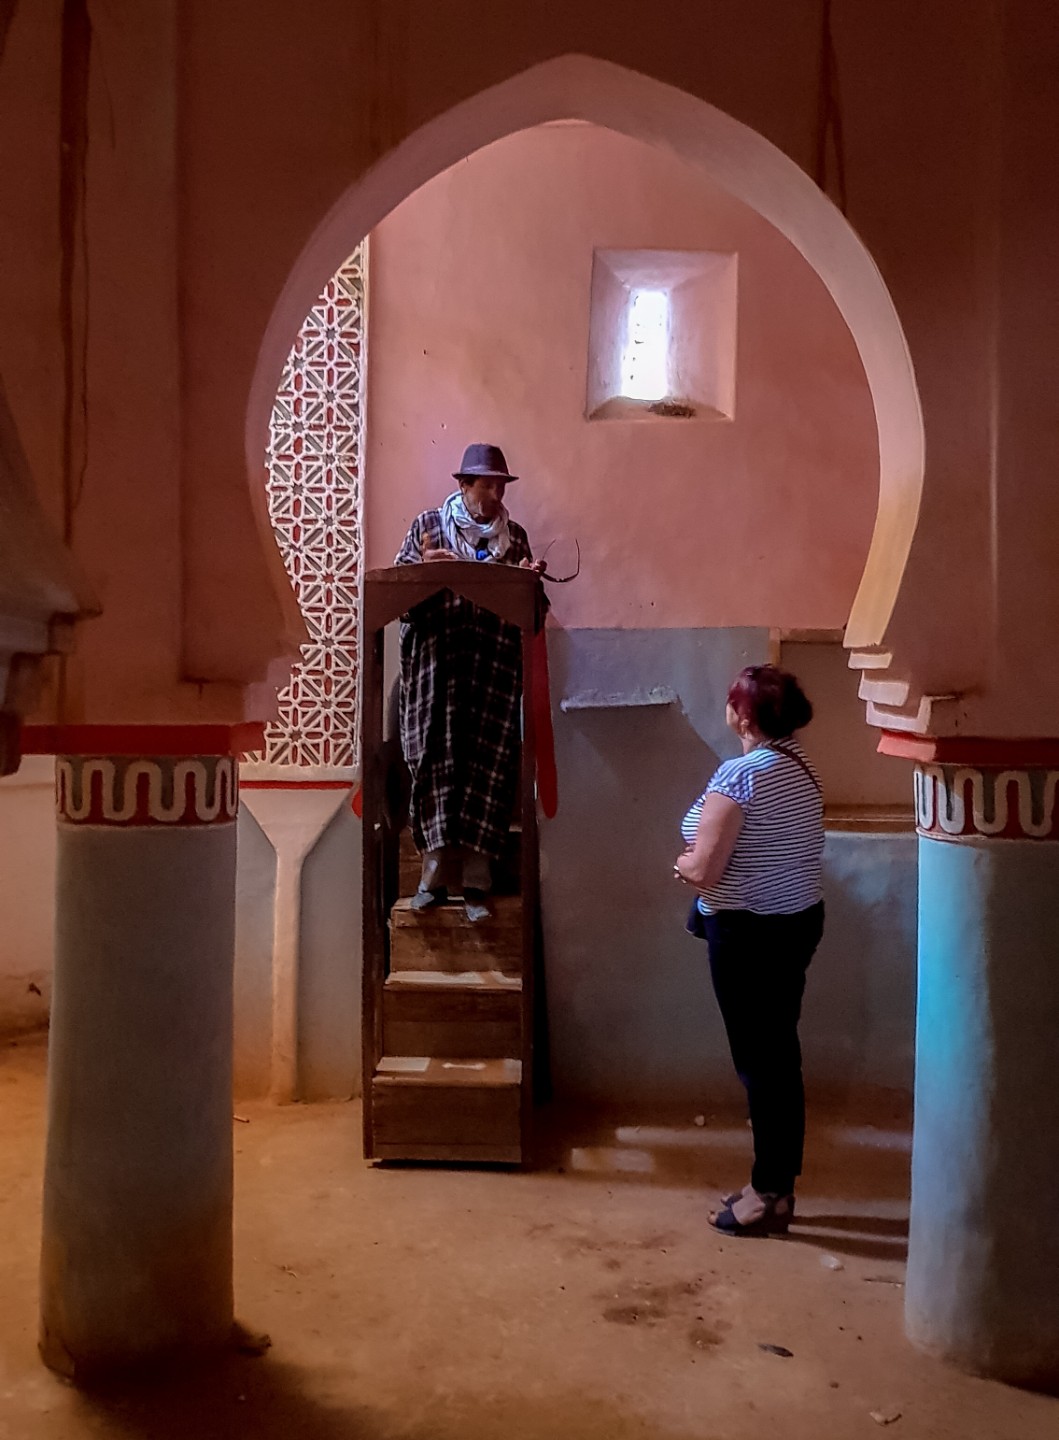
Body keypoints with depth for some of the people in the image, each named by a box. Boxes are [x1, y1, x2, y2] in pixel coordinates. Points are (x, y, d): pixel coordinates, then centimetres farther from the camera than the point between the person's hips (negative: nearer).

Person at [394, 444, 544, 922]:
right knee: (437, 761, -4)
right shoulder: (427, 524, 10)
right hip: (435, 664, -1)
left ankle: (475, 881, 1)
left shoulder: (515, 536, 16)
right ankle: (436, 874, 3)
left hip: (493, 670, 1)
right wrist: (422, 564, -12)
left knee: (487, 765, -4)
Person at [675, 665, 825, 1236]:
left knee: (759, 1062, 3)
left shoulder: (738, 775, -21)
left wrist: (680, 863, 0)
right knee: (780, 1054, 16)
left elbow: (703, 871, -22)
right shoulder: (800, 766, 6)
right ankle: (775, 1184, 28)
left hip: (749, 933, -9)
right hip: (800, 920, 9)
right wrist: (702, 859, 9)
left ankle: (768, 1197, 15)